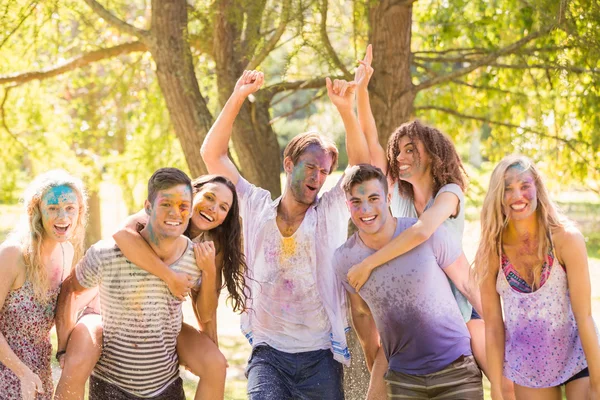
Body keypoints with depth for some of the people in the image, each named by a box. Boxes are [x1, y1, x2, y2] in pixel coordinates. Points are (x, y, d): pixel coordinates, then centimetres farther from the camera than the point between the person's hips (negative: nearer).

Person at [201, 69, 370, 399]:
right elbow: (212, 155, 6)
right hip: (268, 353, 0)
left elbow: (362, 163, -7)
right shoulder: (258, 208, 6)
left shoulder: (331, 211, 4)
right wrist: (238, 97, -2)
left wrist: (345, 109, -19)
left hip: (320, 357, 1)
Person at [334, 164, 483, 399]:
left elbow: (469, 285, -3)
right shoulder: (344, 260, -6)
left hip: (456, 370, -2)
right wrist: (374, 369, 19)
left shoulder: (429, 235, -14)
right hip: (403, 379, 2)